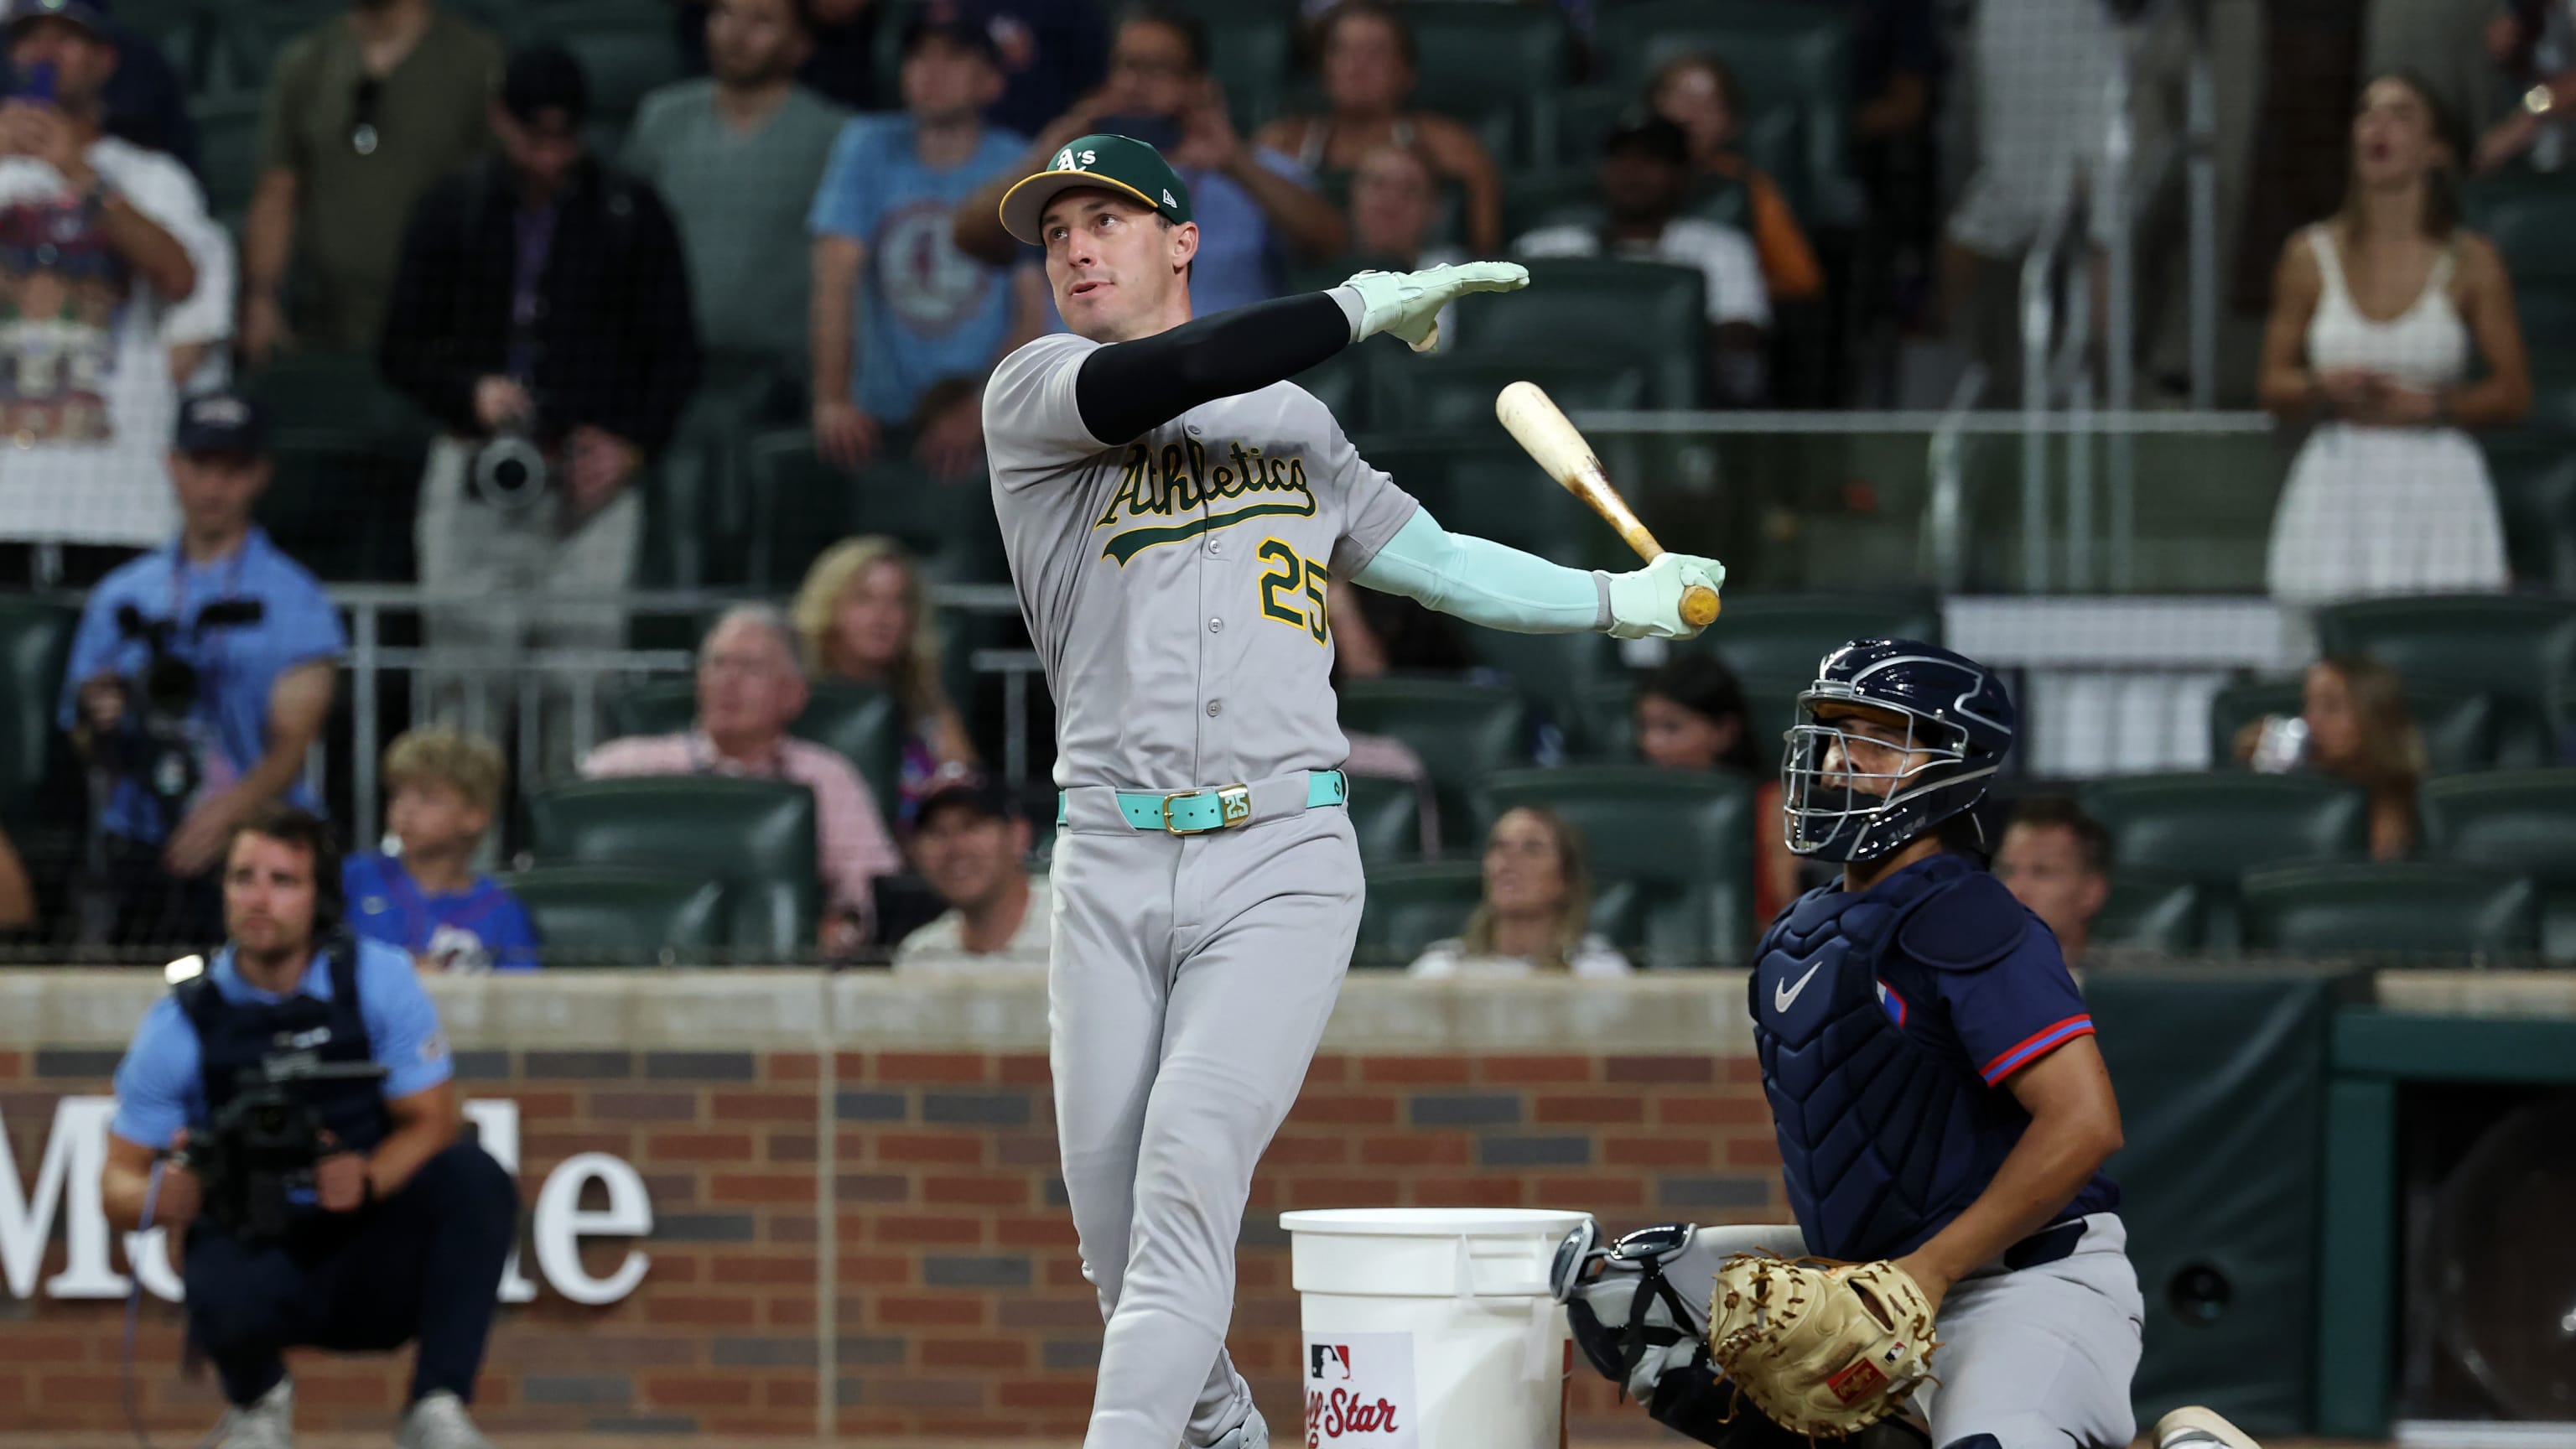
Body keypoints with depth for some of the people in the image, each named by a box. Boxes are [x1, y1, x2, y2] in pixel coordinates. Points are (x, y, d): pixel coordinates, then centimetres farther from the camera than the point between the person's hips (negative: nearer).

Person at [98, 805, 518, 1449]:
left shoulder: (378, 981, -6)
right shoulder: (181, 1023, -6)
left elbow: (430, 1123, -4)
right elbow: (119, 1181, -2)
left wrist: (366, 1178, -27)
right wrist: (161, 1198, -28)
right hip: (252, 1249, -1)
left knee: (474, 1177, -27)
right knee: (228, 1293, -37)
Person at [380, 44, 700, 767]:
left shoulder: (630, 214, 7)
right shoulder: (454, 210, 9)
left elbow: (676, 353, 11)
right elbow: (402, 350, 10)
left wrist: (632, 444, -3)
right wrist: (471, 391, -9)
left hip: (591, 480, -1)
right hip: (475, 482, 1)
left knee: (584, 684, -6)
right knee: (462, 676, -4)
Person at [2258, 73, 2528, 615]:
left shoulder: (2471, 261, 2)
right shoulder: (2312, 256, 7)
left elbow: (2514, 393, 3)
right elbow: (2274, 386, 11)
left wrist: (2425, 405, -11)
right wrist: (2326, 388, -10)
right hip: (2338, 488, 1)